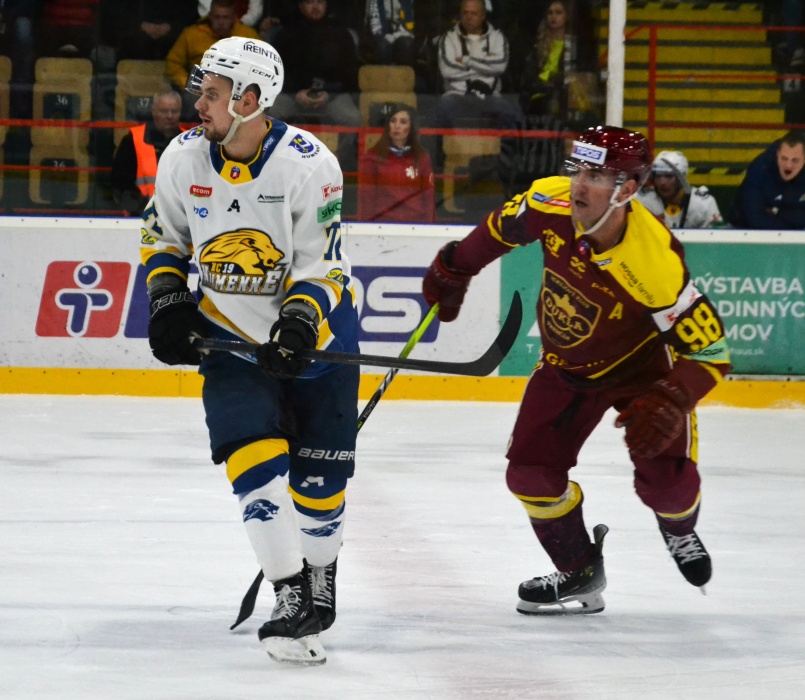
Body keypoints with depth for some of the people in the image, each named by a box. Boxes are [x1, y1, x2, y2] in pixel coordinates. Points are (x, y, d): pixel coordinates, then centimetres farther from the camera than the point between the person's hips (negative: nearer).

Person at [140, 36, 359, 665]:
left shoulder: (309, 164, -21)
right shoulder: (185, 158, -9)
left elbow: (321, 265, -17)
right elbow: (162, 234, 8)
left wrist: (298, 325, -31)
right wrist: (168, 302, -3)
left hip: (315, 330, -2)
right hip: (231, 334, 2)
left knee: (318, 476, 3)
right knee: (254, 459, -16)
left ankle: (319, 570, 31)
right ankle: (290, 595, -10)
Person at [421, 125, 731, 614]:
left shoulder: (656, 264, -38)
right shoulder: (551, 205, -26)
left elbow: (710, 353, -32)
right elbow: (501, 229, -1)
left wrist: (670, 404, -46)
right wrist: (452, 270, 10)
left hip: (641, 364, -4)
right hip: (567, 366, 4)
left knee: (666, 482, -15)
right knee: (531, 473, -8)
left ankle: (679, 530, 25)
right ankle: (580, 574, 16)